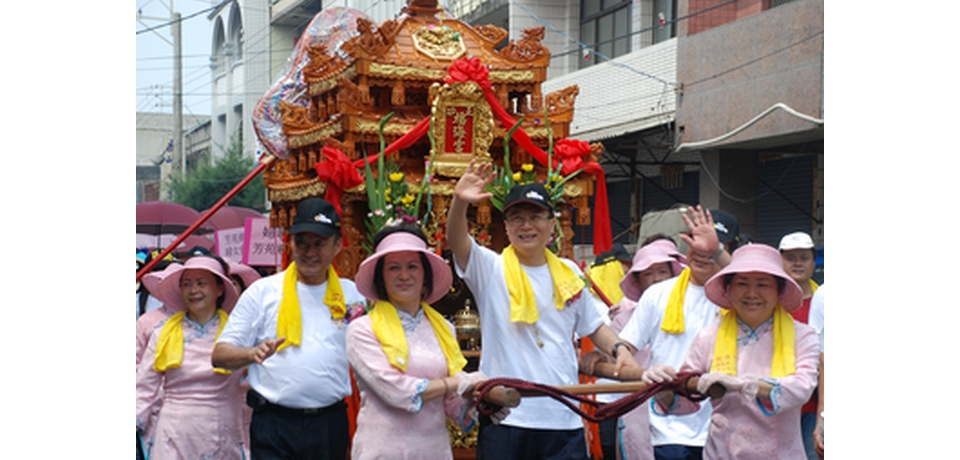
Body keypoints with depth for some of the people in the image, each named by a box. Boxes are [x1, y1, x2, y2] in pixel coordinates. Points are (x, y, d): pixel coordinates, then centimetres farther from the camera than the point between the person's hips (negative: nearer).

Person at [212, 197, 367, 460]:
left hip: (330, 425, 2)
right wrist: (253, 353, -17)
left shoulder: (353, 295, 11)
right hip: (274, 425, -2)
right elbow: (220, 355, 3)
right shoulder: (262, 292, 6)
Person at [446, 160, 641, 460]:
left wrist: (620, 348, 0)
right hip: (505, 418, -3)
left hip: (564, 420, 3)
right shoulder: (491, 270, 1)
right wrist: (460, 203, -36)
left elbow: (594, 325, 20)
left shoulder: (569, 273, 12)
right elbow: (456, 242, -17)